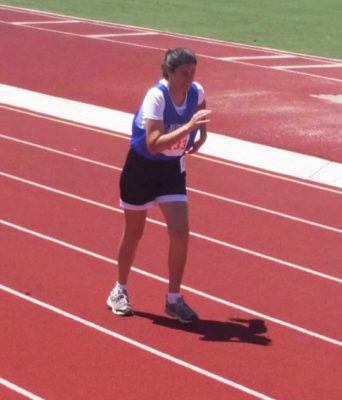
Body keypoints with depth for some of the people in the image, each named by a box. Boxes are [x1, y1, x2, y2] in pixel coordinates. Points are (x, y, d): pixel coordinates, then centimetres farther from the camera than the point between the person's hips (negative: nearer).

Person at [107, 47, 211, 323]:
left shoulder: (196, 92, -10)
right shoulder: (156, 97, -27)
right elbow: (154, 144, -36)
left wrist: (202, 135, 1)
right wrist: (188, 127, -41)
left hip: (172, 169, 4)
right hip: (142, 167, -4)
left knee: (180, 233, -8)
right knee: (134, 234, 11)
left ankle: (174, 299, 5)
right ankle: (120, 291, 33)